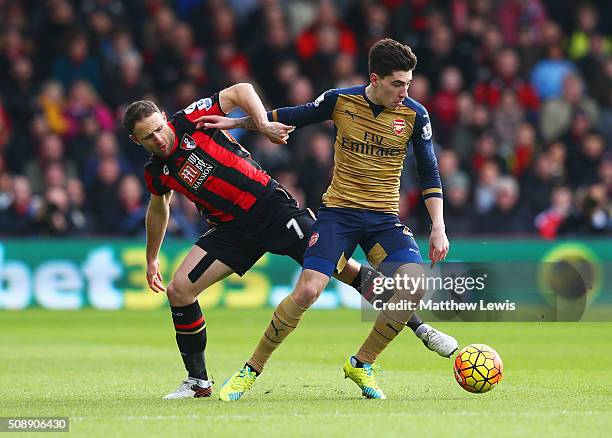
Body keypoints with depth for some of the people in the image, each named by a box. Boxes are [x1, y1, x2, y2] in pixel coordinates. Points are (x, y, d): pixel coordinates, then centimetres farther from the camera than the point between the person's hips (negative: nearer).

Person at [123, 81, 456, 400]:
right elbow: (159, 208, 24)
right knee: (178, 291, -9)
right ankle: (198, 382, 6)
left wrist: (264, 125, -20)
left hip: (270, 205, -4)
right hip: (232, 228, 4)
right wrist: (152, 258, 32)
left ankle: (419, 327, -4)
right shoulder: (156, 173, 3)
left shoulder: (189, 120, -10)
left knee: (341, 267, -13)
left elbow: (241, 91, -5)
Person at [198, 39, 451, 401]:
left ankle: (362, 365, -3)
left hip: (384, 218, 1)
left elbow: (429, 174, 4)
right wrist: (235, 123, 13)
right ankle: (251, 370, -1)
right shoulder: (341, 100, -6)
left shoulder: (415, 115, -5)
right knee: (307, 291, -20)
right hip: (338, 211, -1)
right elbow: (292, 117, 11)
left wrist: (438, 228, -4)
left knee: (416, 283, -23)